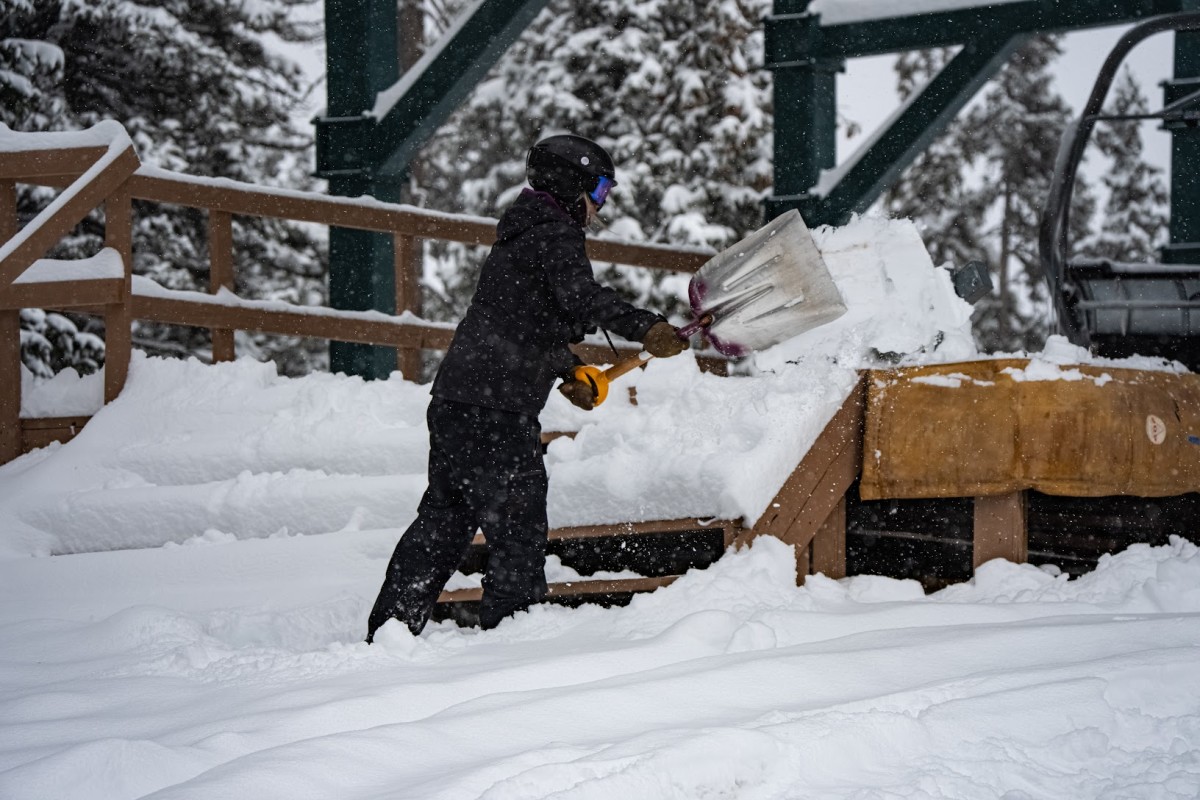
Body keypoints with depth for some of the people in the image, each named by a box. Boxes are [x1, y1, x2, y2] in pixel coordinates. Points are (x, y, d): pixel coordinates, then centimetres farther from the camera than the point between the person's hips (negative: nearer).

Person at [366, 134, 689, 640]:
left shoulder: (518, 236, 23)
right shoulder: (554, 234, -8)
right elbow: (581, 298, -28)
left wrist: (565, 371, 35)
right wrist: (644, 328, -36)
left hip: (452, 399, 10)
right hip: (497, 412, -10)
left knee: (442, 520, 16)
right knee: (517, 528, -3)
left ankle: (388, 630, 20)